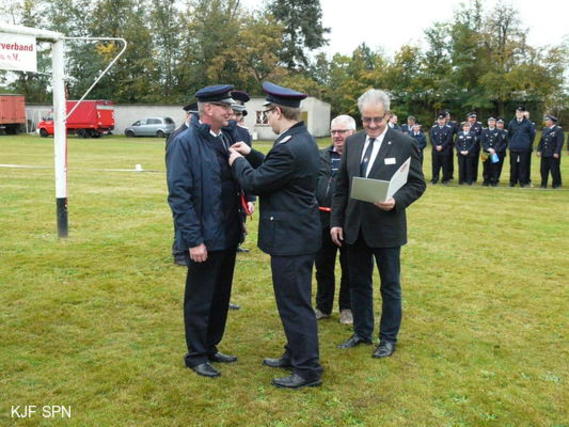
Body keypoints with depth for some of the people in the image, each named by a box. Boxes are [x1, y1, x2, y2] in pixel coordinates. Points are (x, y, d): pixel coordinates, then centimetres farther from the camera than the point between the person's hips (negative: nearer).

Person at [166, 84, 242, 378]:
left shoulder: (223, 140, 9)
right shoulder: (184, 143, -14)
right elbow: (179, 195, -18)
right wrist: (194, 240, -19)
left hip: (227, 235, 8)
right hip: (204, 239, -8)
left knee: (221, 297, 18)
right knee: (200, 300, 7)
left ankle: (211, 348, 35)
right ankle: (196, 356, 24)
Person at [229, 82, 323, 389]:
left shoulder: (289, 148, -24)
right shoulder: (302, 139, 9)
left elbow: (254, 182, -17)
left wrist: (238, 161, 1)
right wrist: (250, 155, 14)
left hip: (291, 237, -11)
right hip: (298, 232, 11)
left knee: (294, 303, 0)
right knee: (293, 300, 21)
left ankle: (308, 370, 12)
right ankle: (295, 355, 35)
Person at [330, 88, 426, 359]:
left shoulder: (404, 144, -8)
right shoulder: (352, 142, 5)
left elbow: (418, 184, -6)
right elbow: (341, 185, 8)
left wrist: (397, 201, -24)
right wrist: (336, 221, 4)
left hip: (386, 227, -4)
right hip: (355, 227, 5)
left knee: (390, 285, 10)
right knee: (358, 283, 15)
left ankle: (388, 338, 24)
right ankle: (362, 332, 31)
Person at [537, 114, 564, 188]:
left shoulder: (559, 130, -6)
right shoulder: (545, 129, 13)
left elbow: (560, 142, -12)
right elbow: (541, 141, 14)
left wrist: (557, 152, -18)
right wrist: (539, 150, 5)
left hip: (553, 154, -6)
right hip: (544, 154, 6)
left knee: (554, 170, -1)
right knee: (543, 169, 8)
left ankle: (556, 184, 10)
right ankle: (544, 184, 18)